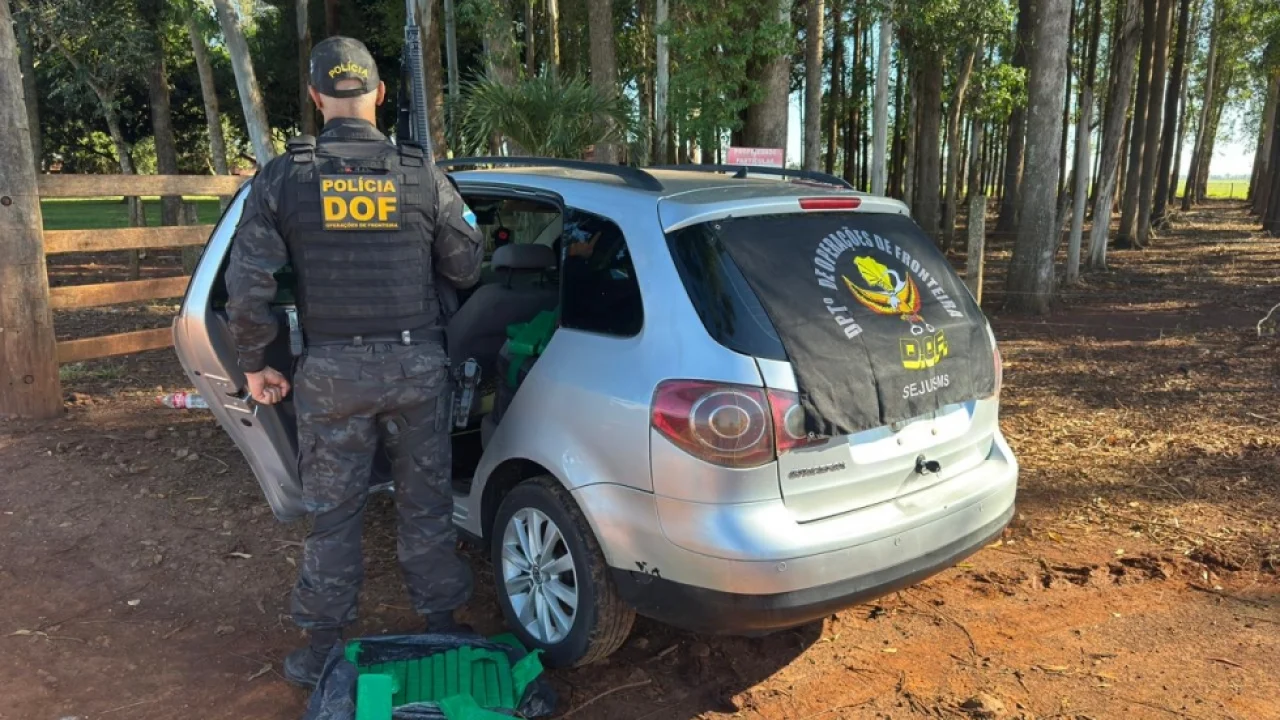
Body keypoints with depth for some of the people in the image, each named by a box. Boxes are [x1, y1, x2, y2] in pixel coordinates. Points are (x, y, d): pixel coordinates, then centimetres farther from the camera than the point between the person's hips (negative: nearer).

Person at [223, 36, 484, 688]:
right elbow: (466, 269, 3)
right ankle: (441, 625, 29)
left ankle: (322, 647, 26)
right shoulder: (423, 175, -4)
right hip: (416, 365, 1)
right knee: (425, 504, 15)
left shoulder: (282, 178, -5)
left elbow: (247, 287, -7)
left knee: (333, 513, 13)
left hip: (332, 371, 0)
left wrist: (255, 364, 6)